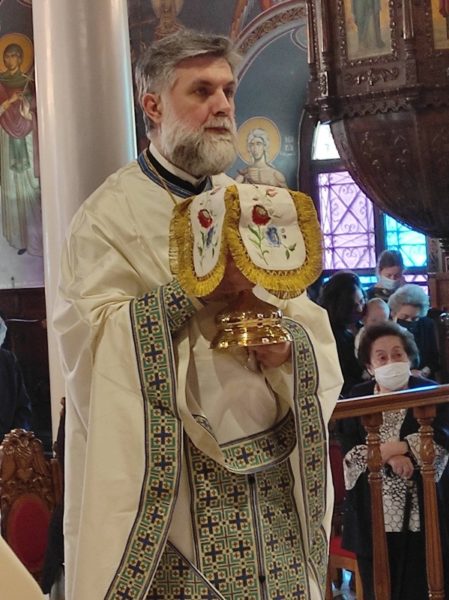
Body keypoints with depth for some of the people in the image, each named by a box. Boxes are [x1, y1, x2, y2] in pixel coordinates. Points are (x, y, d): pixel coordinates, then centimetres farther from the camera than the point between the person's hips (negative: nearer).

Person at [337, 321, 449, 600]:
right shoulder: (357, 397, 8)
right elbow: (349, 449, -2)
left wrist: (398, 447, -17)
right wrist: (389, 457, -17)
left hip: (421, 507, -1)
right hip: (375, 510, 1)